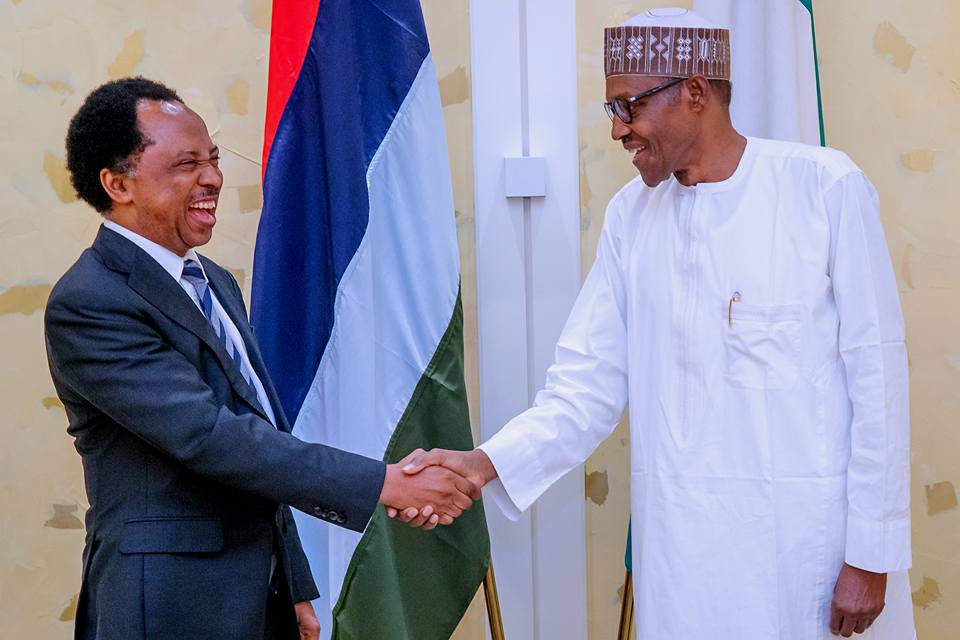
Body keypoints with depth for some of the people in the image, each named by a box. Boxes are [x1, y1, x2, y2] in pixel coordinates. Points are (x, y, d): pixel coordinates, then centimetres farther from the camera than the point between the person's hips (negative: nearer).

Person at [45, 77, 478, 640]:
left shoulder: (216, 283, 14)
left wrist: (295, 589, 16)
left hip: (262, 594, 8)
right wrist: (385, 484, -24)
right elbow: (207, 436, -23)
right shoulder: (88, 303, -14)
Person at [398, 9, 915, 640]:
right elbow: (588, 384, 3)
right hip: (683, 538, 3)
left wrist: (871, 557, -8)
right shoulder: (632, 214, 6)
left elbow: (877, 377, -6)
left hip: (812, 527, -3)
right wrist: (487, 463, -14)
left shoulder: (826, 188, -6)